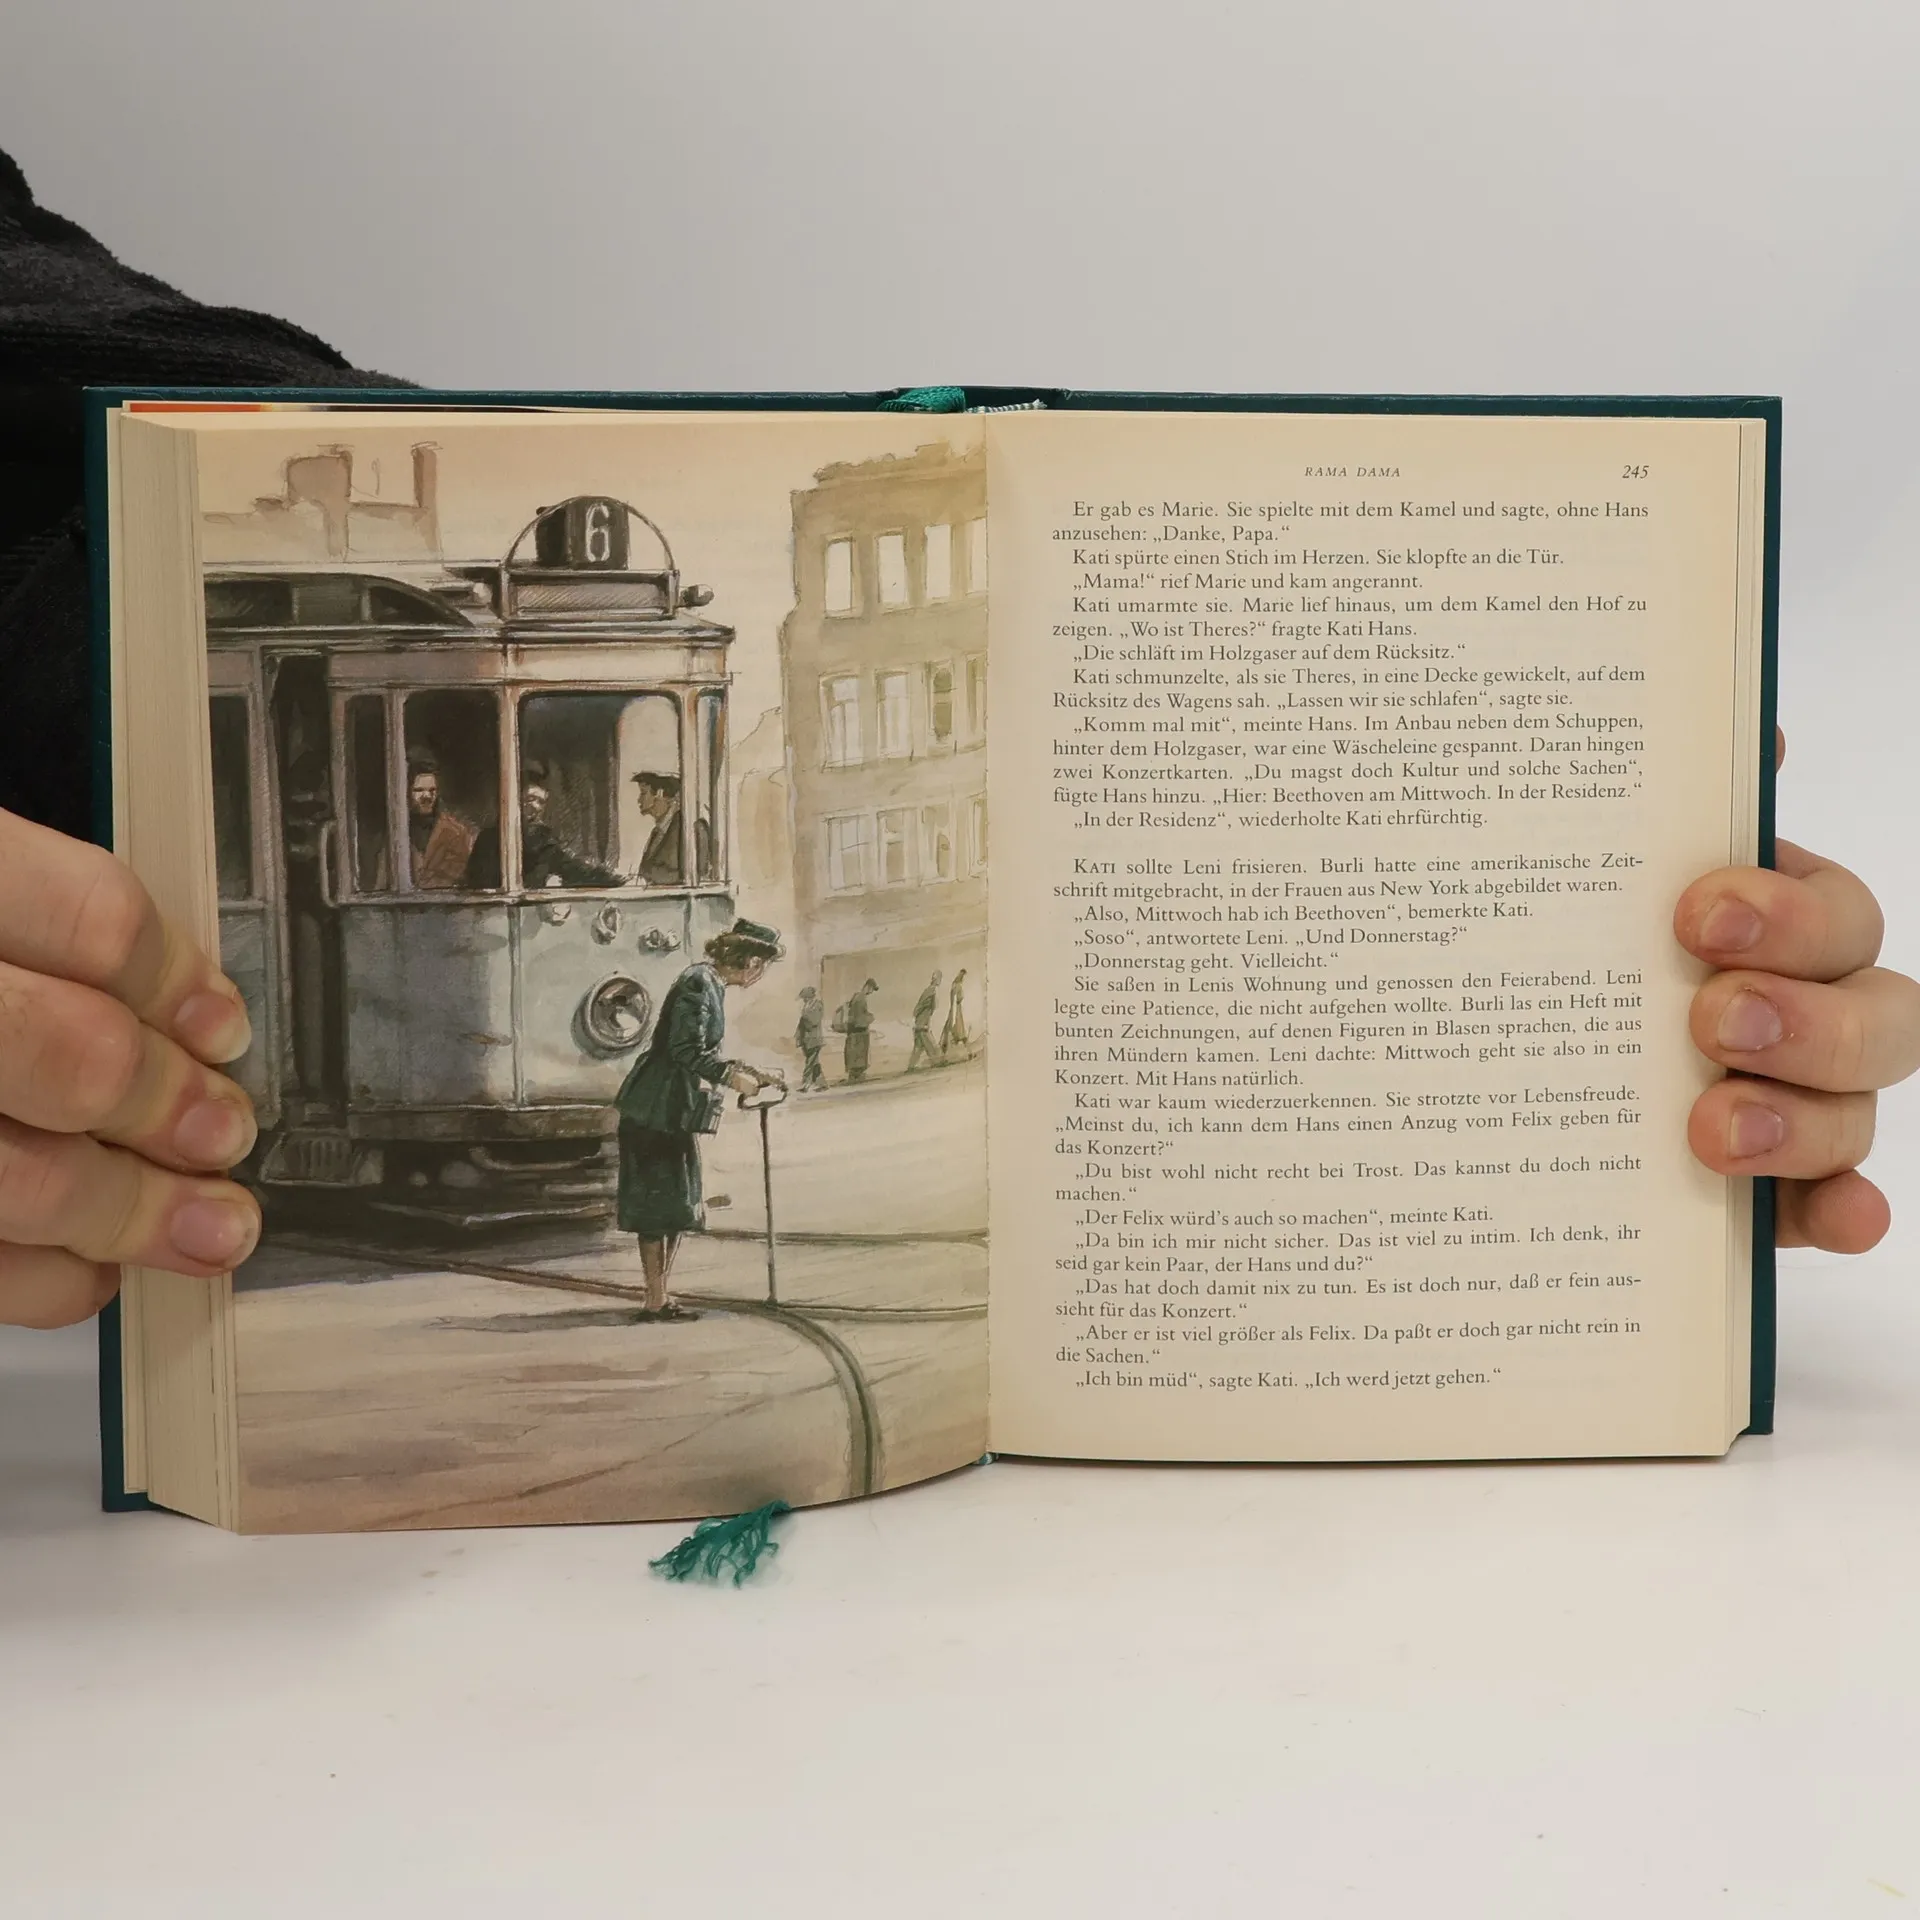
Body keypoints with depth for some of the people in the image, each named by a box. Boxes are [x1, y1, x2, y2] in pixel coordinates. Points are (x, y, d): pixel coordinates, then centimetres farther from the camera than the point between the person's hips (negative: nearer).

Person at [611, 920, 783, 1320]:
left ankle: (660, 1295, 19)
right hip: (656, 1111, -10)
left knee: (679, 1207, 12)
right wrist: (731, 1076, -16)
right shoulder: (699, 983, -17)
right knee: (657, 1204, -3)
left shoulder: (712, 984, 13)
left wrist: (748, 1072, 13)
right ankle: (656, 1302, 4)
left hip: (674, 1112, 10)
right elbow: (686, 1051, -23)